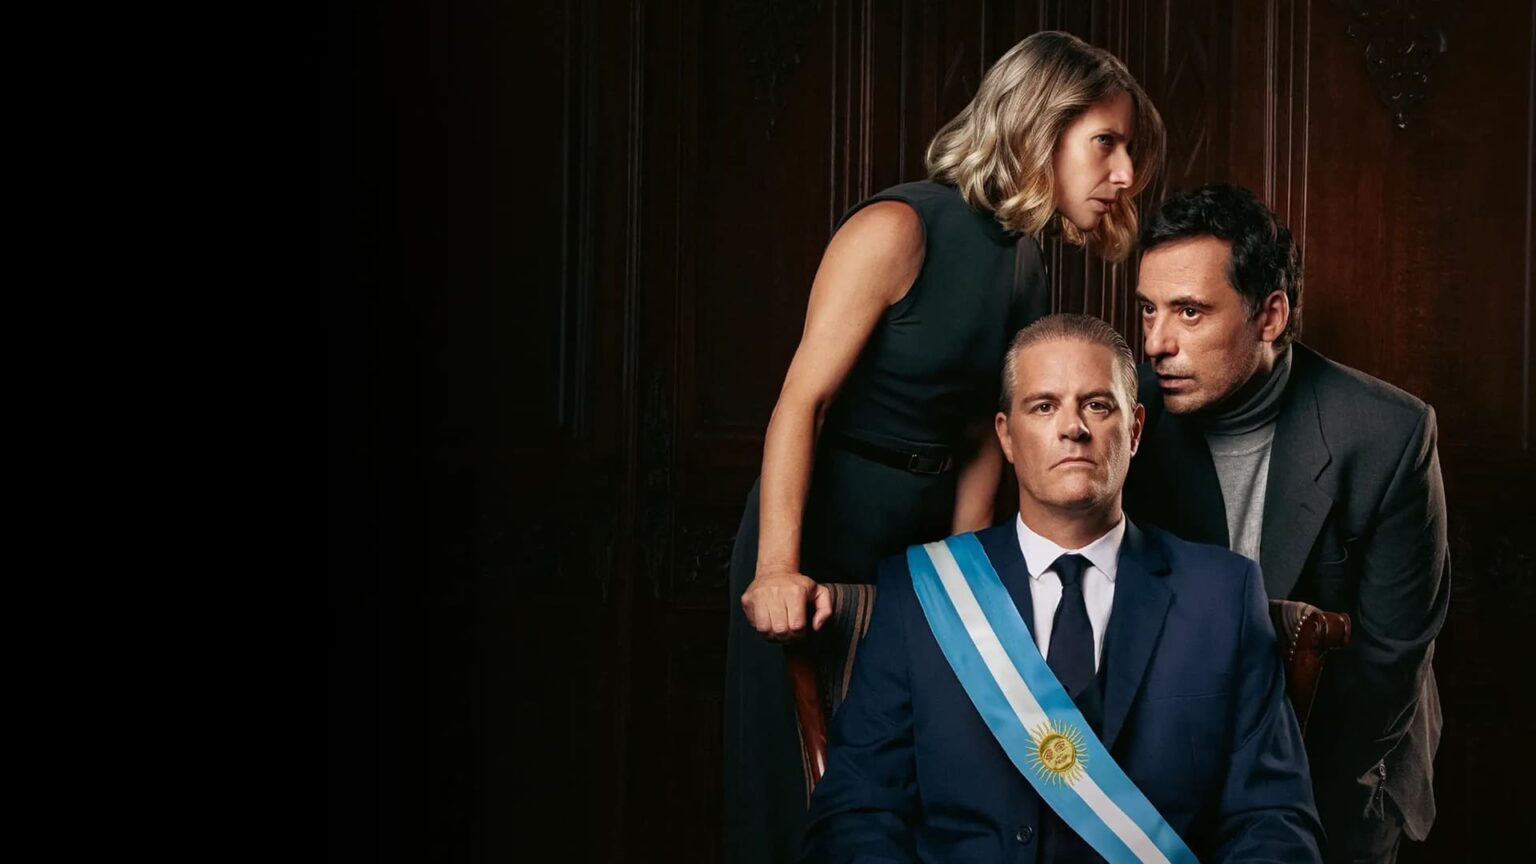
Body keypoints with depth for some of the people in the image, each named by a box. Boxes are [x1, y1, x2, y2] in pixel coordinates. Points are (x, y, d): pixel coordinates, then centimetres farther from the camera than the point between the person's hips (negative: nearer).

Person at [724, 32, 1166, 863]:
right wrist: (779, 570, -30)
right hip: (824, 525, -7)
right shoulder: (898, 228, -17)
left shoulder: (1026, 264, 5)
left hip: (925, 535, 7)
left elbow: (982, 431, 8)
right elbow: (801, 401, -22)